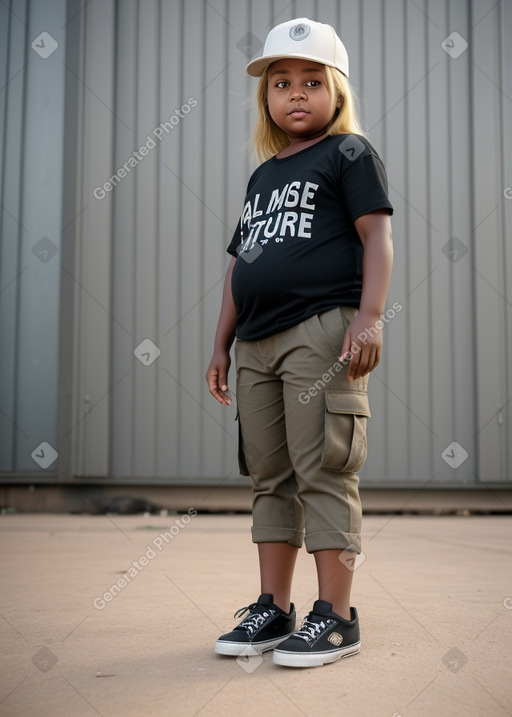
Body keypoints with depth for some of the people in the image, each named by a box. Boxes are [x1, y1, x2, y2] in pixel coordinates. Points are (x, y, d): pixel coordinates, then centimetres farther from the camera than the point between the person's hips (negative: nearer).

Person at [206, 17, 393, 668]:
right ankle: (273, 609, 19)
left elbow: (377, 234, -6)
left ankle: (334, 618, 1)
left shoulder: (349, 152, 5)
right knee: (270, 477, 10)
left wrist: (369, 316, -18)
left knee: (323, 473, -7)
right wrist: (222, 344, 20)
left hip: (322, 332, -7)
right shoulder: (262, 176, 24)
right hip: (257, 343, 7)